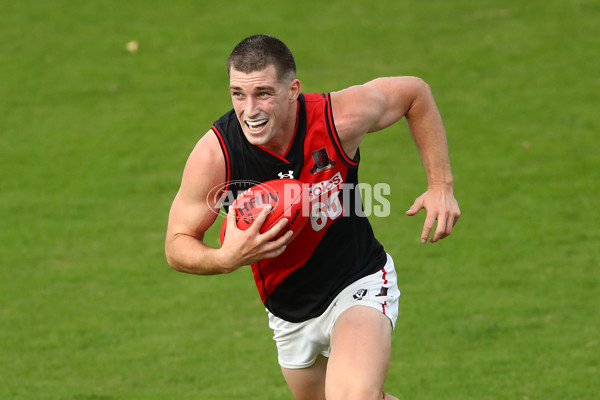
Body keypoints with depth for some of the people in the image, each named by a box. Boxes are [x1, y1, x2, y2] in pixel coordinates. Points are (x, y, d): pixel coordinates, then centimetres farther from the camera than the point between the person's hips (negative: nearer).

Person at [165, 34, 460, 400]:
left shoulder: (340, 118, -25)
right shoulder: (213, 156, -24)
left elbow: (414, 91, -4)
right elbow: (177, 246, -12)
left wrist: (441, 185, -8)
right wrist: (226, 259, -34)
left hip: (359, 283, -3)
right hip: (289, 312, 3)